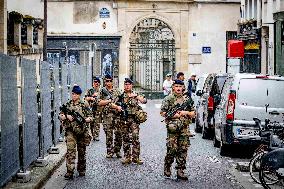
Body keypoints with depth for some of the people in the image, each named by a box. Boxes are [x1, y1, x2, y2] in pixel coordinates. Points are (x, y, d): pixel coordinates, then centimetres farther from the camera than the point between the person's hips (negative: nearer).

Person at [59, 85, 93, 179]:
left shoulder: (84, 105, 4)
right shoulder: (67, 104, 6)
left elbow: (90, 117, 5)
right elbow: (60, 116, 7)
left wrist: (85, 120, -16)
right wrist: (67, 116, -12)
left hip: (82, 131, 1)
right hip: (70, 131, -1)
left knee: (82, 151, 10)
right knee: (70, 150, -13)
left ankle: (81, 170, 25)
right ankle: (70, 171, -17)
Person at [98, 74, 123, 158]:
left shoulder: (117, 91, 11)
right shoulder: (102, 91, 7)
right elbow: (99, 103, -2)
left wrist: (118, 106, -13)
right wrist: (109, 100, -11)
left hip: (117, 114, 1)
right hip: (107, 115, -1)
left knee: (118, 133, -1)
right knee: (109, 134, 0)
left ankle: (117, 150, 11)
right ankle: (109, 151, 6)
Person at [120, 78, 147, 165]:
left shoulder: (135, 94, 7)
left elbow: (144, 101, -6)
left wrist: (136, 96, -16)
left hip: (134, 119, -1)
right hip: (124, 119, 1)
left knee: (135, 138, -9)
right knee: (125, 139, 5)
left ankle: (136, 157, -5)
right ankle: (127, 157, 10)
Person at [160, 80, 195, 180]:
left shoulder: (187, 99, 14)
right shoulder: (168, 99, 2)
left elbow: (193, 114, 16)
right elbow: (162, 112, 0)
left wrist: (186, 113, -4)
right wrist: (173, 115, -11)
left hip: (184, 128, 4)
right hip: (173, 128, -4)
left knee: (183, 150, 1)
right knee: (172, 149, -8)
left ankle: (180, 171, 7)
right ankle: (167, 167, 14)